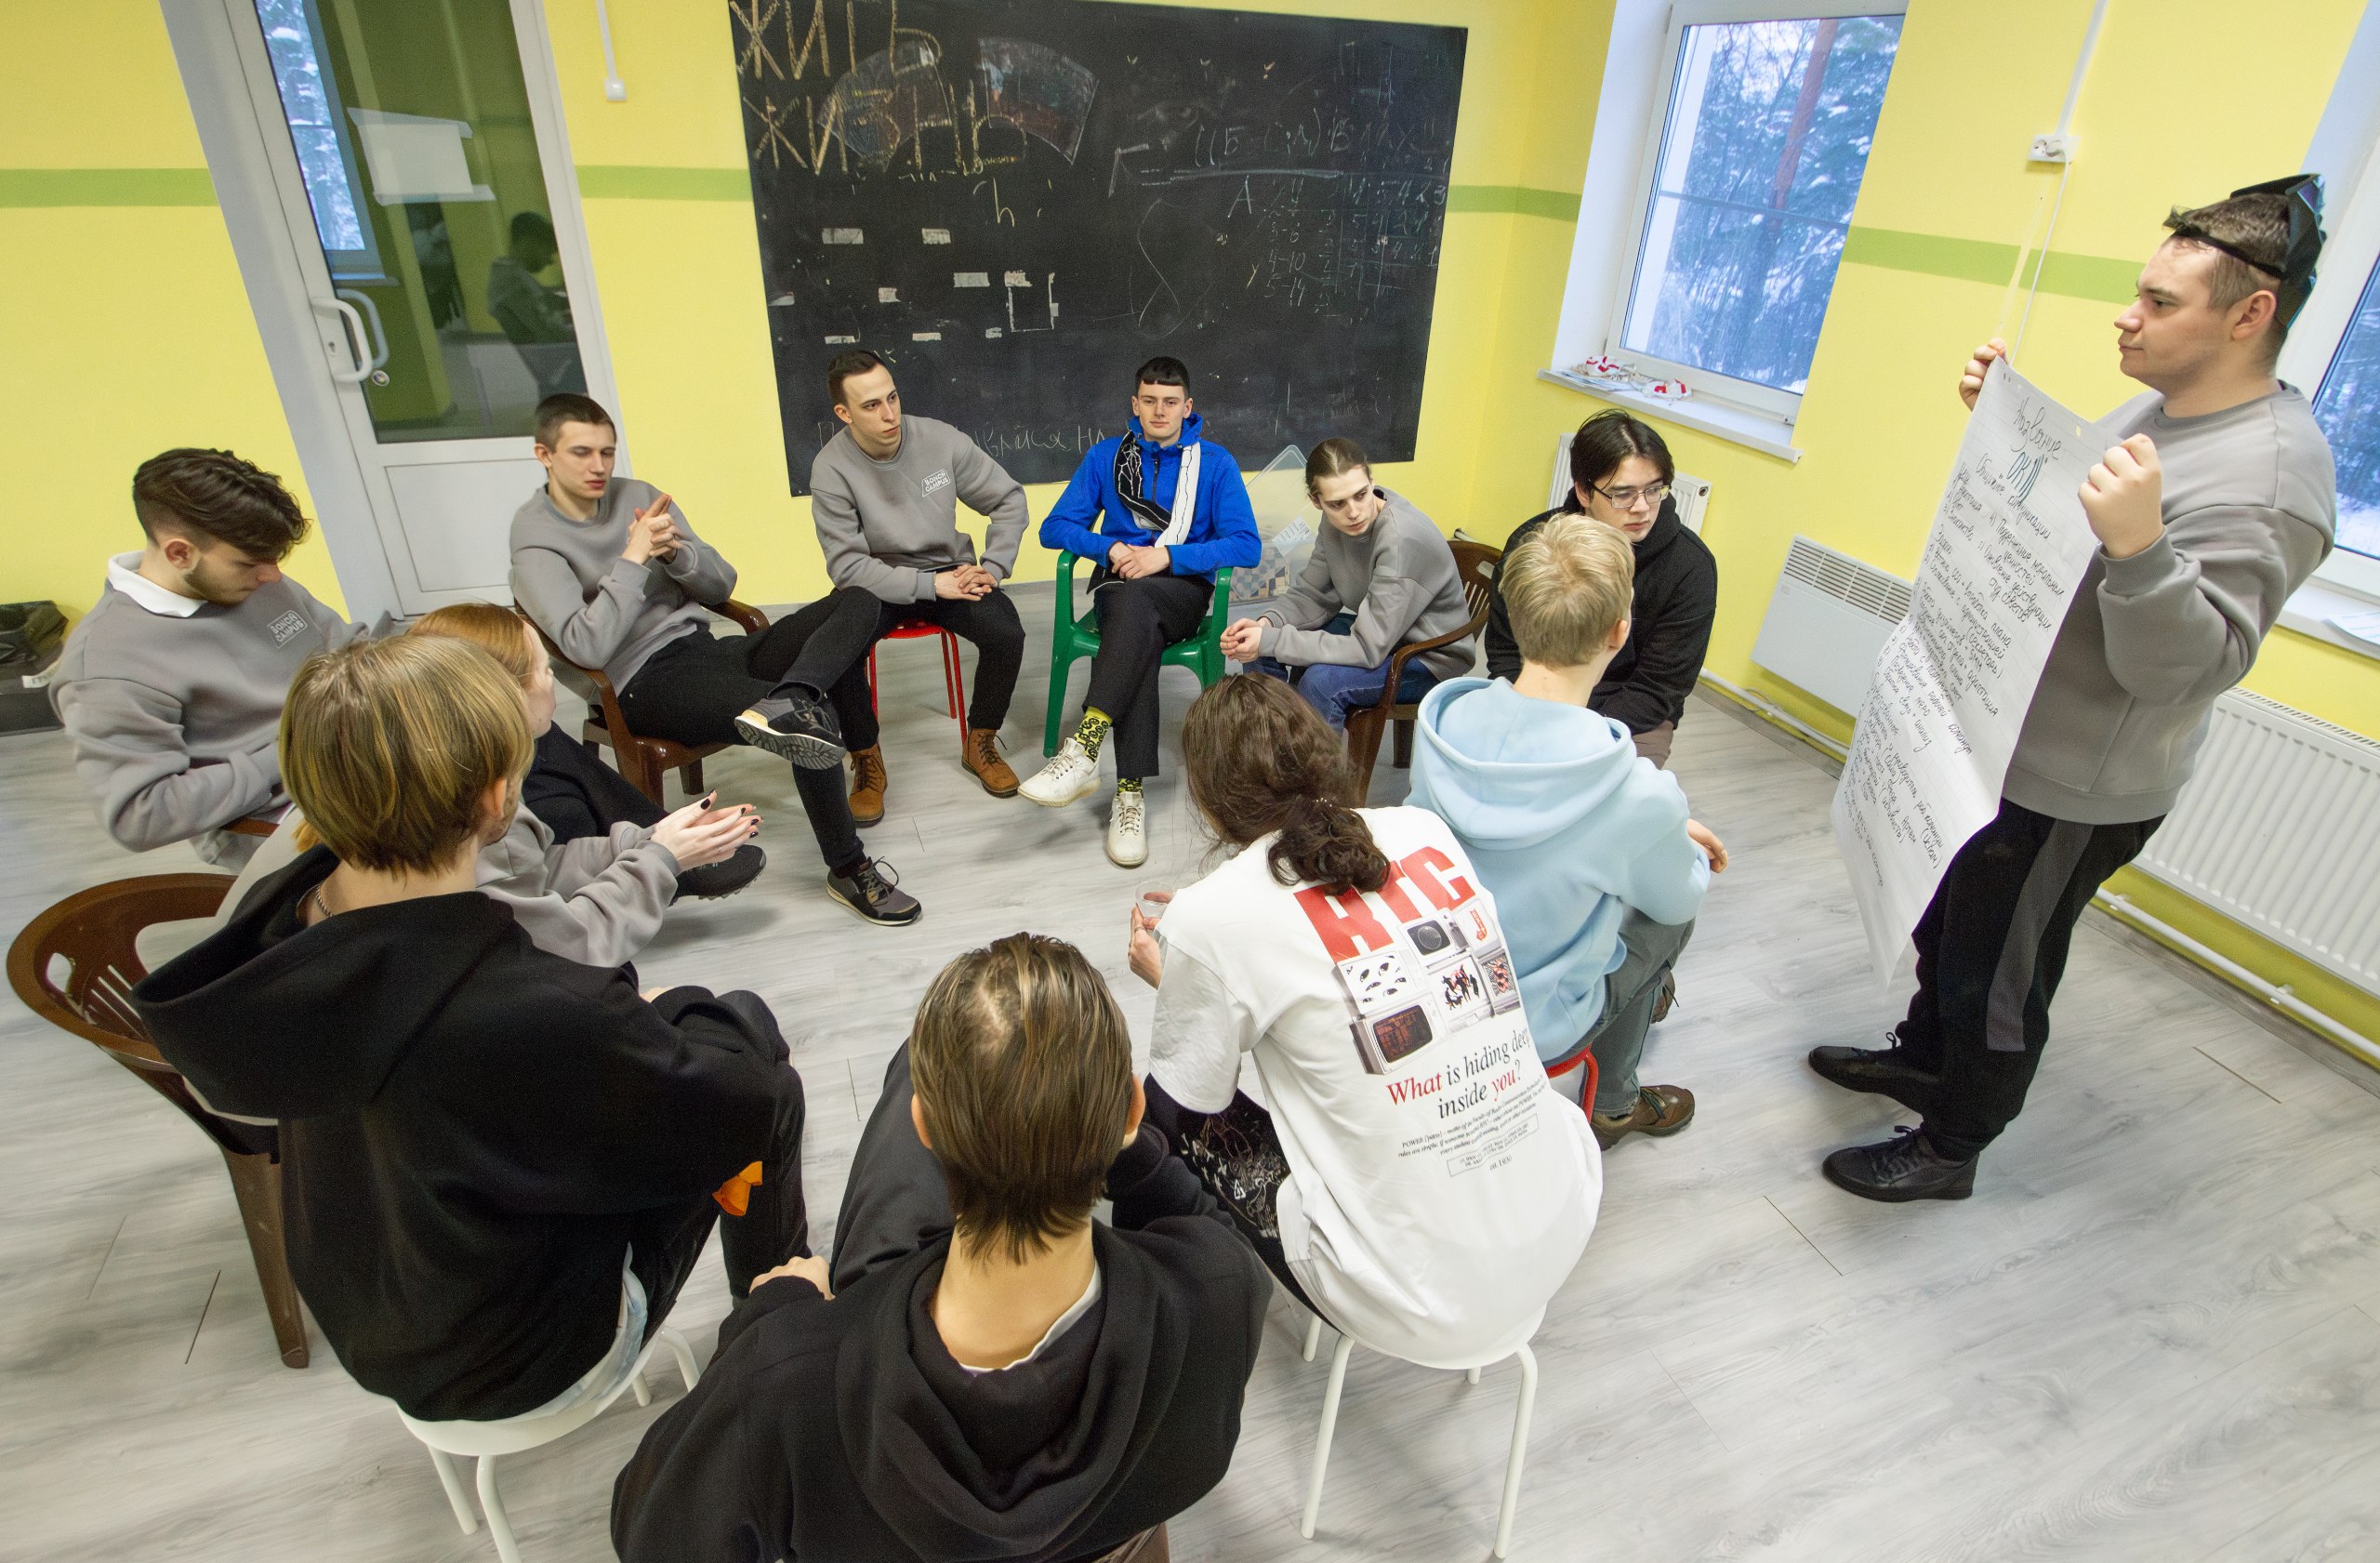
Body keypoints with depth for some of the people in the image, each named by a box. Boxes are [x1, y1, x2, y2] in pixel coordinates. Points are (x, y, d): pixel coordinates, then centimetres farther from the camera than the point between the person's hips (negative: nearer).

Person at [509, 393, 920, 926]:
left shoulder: (639, 496, 13)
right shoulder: (534, 538, -4)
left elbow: (721, 586, 13)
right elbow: (588, 646, -19)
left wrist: (676, 551, -7)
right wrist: (634, 557, -16)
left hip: (706, 647, 7)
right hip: (648, 682, -7)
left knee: (857, 602, -13)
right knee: (813, 724, -30)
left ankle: (788, 702, -41)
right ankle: (849, 871, -14)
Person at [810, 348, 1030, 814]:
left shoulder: (941, 440, -9)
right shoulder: (831, 468, -15)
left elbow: (1009, 500, 1)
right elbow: (848, 565, -18)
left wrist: (992, 568, -10)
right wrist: (930, 584, -25)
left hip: (951, 572, 2)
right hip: (878, 583, -1)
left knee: (1006, 633, -26)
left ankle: (980, 743, 0)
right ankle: (866, 759, -6)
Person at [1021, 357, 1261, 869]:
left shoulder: (1216, 463, 5)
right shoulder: (1105, 456, 11)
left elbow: (1247, 546, -6)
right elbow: (1055, 527, 8)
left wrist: (1166, 556, -15)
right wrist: (1112, 548, -11)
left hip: (1184, 587, -1)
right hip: (1118, 581, 1)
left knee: (1133, 602, -38)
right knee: (1139, 630, -36)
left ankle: (1084, 750, -47)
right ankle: (1131, 792, -41)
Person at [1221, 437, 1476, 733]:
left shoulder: (1402, 540, -31)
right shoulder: (1338, 520, -10)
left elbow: (1367, 650, -31)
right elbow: (1313, 595, 0)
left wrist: (1271, 641, -31)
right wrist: (1266, 624, -21)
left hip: (1432, 657, -7)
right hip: (1376, 631, 7)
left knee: (1320, 681, -31)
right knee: (1259, 647, -3)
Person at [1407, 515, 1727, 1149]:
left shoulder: (1441, 718, -16)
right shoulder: (1640, 795, -31)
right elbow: (1677, 900, -8)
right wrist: (1692, 856, 16)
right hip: (1529, 1024, -4)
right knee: (1671, 914, 21)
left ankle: (1637, 997, 48)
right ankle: (1612, 1106, 39)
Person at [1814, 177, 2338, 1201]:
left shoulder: (2267, 480, -25)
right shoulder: (2157, 408, 4)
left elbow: (2182, 667, -30)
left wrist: (2139, 548, -47)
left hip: (2072, 788, -9)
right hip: (1997, 741, 9)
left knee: (1999, 975, 7)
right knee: (1944, 918, 26)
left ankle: (1949, 1148, 28)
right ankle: (1924, 1056, 48)